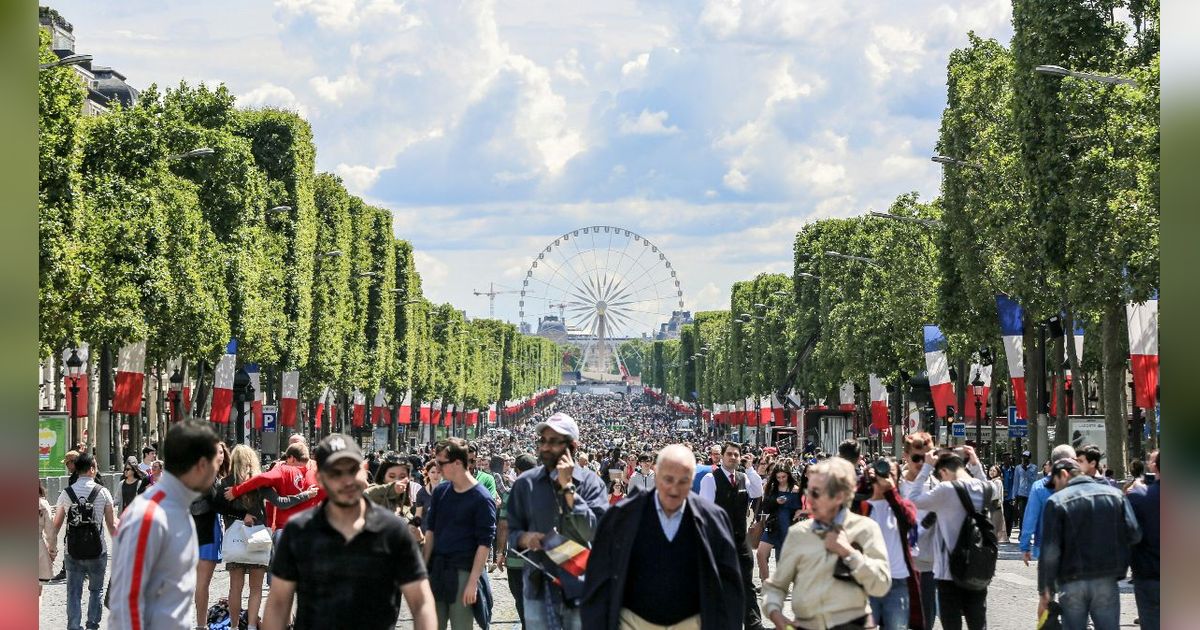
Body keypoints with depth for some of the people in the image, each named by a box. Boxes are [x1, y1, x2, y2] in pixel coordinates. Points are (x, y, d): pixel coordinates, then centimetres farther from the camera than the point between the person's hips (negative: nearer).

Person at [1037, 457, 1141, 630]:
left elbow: (1050, 552, -9)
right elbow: (1134, 534, -3)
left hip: (1072, 583, -2)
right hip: (1106, 582, 2)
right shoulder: (1114, 494, 4)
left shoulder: (1056, 501, -6)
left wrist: (1045, 591, -4)